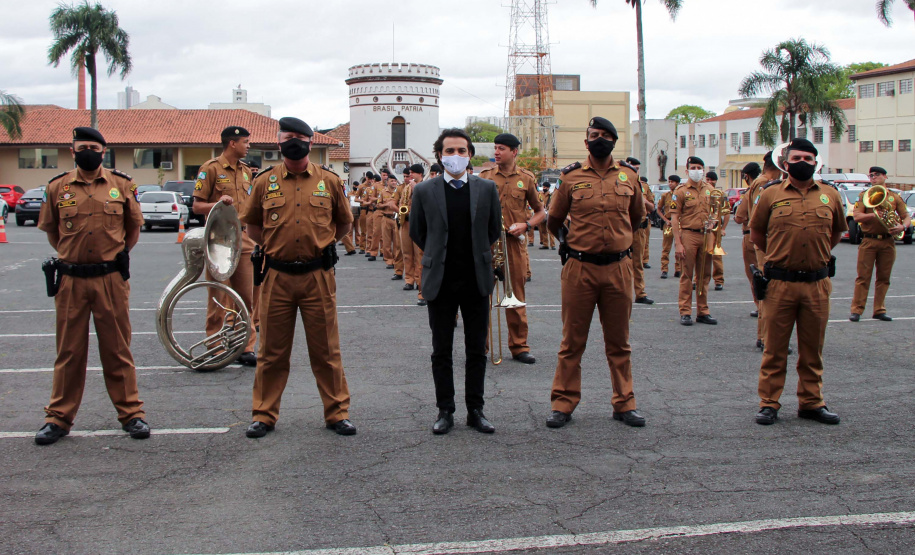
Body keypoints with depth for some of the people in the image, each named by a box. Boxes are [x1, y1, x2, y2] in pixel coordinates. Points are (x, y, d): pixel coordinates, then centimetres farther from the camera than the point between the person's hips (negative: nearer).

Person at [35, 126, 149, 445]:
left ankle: (130, 413, 15)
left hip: (111, 279, -1)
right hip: (70, 280, 1)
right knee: (69, 351, 8)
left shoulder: (122, 185, 4)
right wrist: (71, 255, 10)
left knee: (117, 349, 6)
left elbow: (134, 227, 15)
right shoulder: (57, 187, 5)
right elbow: (50, 229, 16)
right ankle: (59, 418, 17)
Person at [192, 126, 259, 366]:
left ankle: (246, 348, 11)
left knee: (247, 298, 5)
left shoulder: (246, 171, 16)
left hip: (244, 241, 6)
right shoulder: (211, 168, -4)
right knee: (218, 299, -1)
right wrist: (218, 204, -22)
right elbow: (197, 206, -5)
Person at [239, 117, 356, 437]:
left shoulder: (329, 181, 4)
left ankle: (337, 413, 17)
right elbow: (252, 224, 16)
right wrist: (275, 244, 6)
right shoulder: (265, 181, 4)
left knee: (326, 350, 6)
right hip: (277, 277, 1)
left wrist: (319, 243, 8)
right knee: (272, 351, 7)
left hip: (318, 276, 0)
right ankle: (264, 415, 19)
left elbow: (344, 223, 15)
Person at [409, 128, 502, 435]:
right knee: (441, 352, 6)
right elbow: (417, 231, 11)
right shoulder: (424, 191, 0)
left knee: (477, 350, 8)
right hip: (440, 282, -1)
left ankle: (475, 410, 18)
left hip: (477, 280, 1)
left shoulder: (487, 188, 2)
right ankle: (445, 411, 16)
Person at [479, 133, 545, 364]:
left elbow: (541, 212, 12)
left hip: (514, 242, 0)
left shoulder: (526, 179, 6)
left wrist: (526, 225, -5)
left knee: (516, 295, 6)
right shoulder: (484, 177, 7)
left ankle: (519, 346, 15)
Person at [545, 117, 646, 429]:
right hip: (579, 268, -1)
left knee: (618, 341, 10)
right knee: (572, 341, 4)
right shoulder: (571, 178, 1)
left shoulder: (629, 177, 6)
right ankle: (563, 403, 12)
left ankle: (624, 404, 19)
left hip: (618, 268, 2)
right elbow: (554, 221, 14)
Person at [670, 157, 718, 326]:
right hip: (688, 235, -4)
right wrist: (678, 243, -13)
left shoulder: (710, 189, 10)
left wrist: (712, 223, 0)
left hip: (706, 236, 4)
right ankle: (685, 312, 6)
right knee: (687, 275, 0)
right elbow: (674, 218, -6)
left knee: (705, 275, 9)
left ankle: (702, 311, 17)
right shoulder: (681, 191, -3)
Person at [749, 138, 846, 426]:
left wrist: (818, 254, 13)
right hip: (780, 283, -2)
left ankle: (811, 402, 22)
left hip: (818, 283, 2)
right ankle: (769, 404, 13)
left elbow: (836, 233, 21)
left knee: (813, 348, 11)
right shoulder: (771, 194, 2)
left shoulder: (831, 196, 7)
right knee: (775, 348, 4)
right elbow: (756, 234, 12)